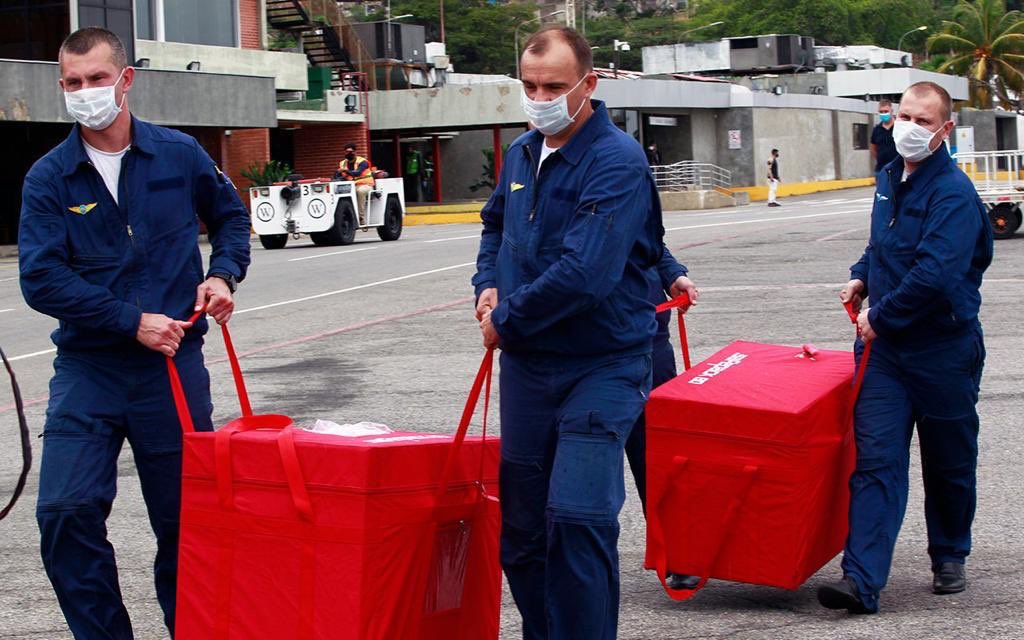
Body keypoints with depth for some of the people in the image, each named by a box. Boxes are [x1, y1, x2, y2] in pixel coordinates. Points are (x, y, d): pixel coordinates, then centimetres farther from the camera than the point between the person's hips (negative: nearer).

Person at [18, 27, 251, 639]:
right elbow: (41, 279, -9)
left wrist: (222, 274, 1)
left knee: (184, 519, 7)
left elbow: (230, 215, 20)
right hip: (87, 370, -1)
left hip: (174, 366, 1)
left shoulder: (180, 154, 2)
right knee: (66, 513, -12)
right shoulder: (49, 177, -3)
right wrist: (133, 321, -14)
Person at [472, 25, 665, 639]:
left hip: (600, 365, -7)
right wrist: (488, 286, 8)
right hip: (526, 365, 7)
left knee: (578, 519, -17)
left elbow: (585, 273, -27)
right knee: (521, 530, 12)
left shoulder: (617, 162, -16)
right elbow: (496, 224, 28)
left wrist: (507, 321, -15)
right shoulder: (522, 152, 8)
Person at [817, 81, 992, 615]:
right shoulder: (889, 179, 10)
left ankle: (949, 557, 32)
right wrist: (862, 276, 9)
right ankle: (861, 579, -13)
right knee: (876, 460, -5)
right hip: (883, 345, 6)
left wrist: (879, 317, -17)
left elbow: (936, 274, -27)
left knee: (949, 462, 12)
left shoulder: (954, 193, -16)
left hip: (943, 349, -6)